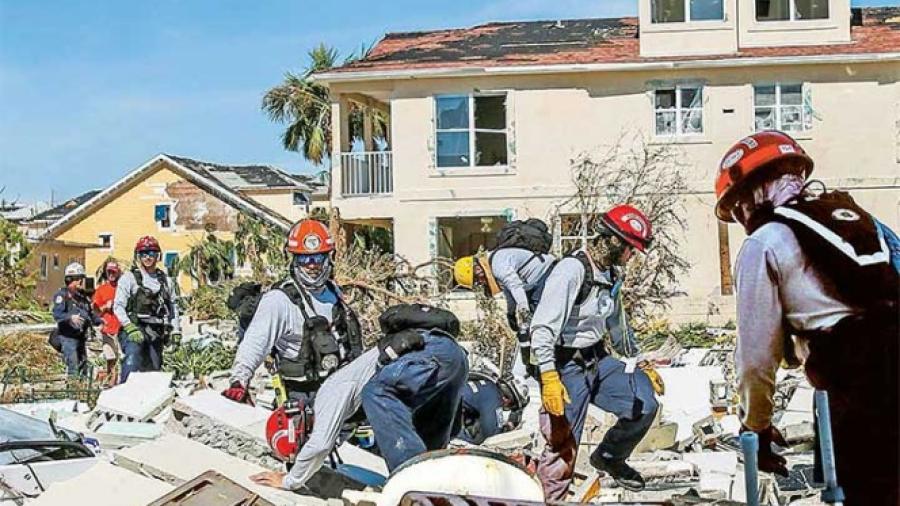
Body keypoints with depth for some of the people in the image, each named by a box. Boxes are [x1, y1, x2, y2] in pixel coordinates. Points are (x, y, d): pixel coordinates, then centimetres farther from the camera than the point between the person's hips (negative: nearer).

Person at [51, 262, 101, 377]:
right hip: (68, 336, -8)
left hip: (80, 336, 8)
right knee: (73, 368, -16)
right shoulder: (62, 295, -8)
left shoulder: (82, 296, 17)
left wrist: (98, 320, 3)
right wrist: (70, 318, -37)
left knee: (83, 367, 12)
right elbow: (57, 314, -20)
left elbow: (90, 313, 23)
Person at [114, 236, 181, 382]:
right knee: (132, 361, -27)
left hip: (156, 333, 5)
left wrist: (176, 330, 11)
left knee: (154, 368, 6)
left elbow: (173, 306, 22)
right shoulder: (129, 278, 2)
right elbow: (118, 306, -4)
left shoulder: (165, 280, 16)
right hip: (134, 329, -5)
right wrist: (130, 327, -16)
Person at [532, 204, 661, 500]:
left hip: (597, 361, 8)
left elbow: (618, 326, 25)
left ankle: (609, 458, 27)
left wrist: (638, 363, 27)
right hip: (566, 366, -8)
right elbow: (542, 328, -24)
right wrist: (549, 378, -29)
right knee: (563, 447, -6)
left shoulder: (611, 274, 9)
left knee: (644, 405, 4)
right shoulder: (572, 270, -20)